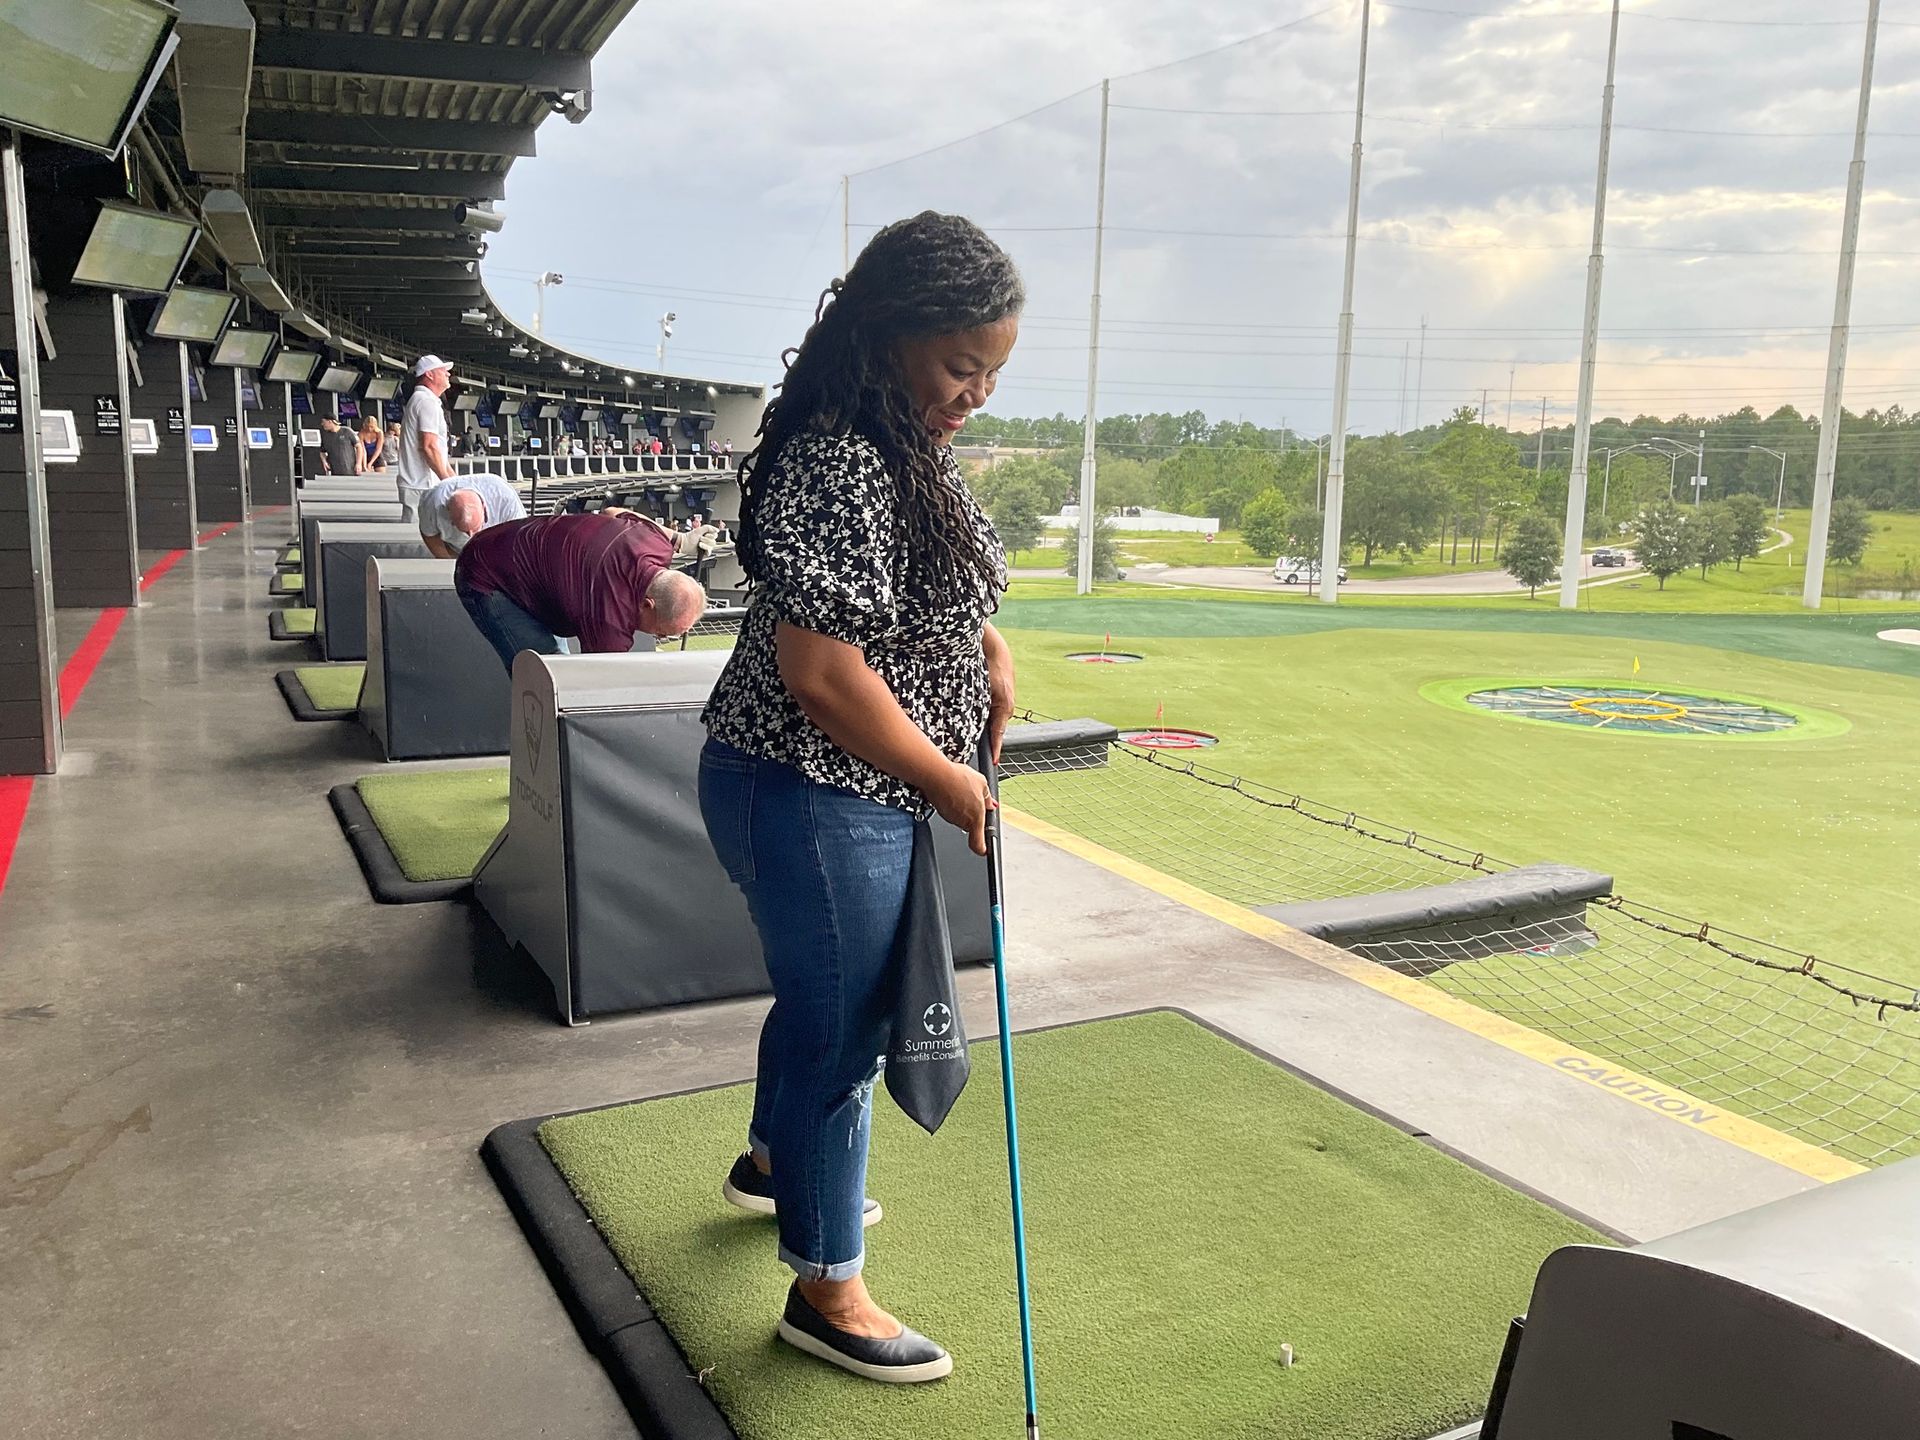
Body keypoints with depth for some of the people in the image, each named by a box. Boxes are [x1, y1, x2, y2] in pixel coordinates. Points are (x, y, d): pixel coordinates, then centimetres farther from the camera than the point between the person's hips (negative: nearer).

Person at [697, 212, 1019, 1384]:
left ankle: (775, 1162, 53)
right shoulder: (835, 468, -26)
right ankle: (825, 1289, 24)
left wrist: (989, 648, 3)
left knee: (826, 998, 27)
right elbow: (824, 674, -29)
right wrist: (949, 782, -18)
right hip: (815, 796, -10)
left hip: (863, 791, 10)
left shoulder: (911, 447, 6)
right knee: (842, 1031, 4)